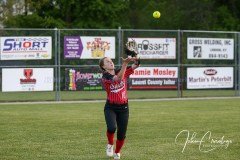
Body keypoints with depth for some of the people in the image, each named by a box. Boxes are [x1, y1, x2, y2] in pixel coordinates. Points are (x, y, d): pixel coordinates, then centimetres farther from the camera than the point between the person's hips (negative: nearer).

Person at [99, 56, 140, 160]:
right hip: (110, 107, -3)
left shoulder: (123, 71, 4)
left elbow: (136, 65, -7)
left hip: (123, 107, 3)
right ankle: (110, 144, 4)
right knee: (112, 128, -28)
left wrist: (134, 60, -30)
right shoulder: (105, 76, -11)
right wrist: (125, 63, -36)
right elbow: (118, 78, -28)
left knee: (122, 134, 6)